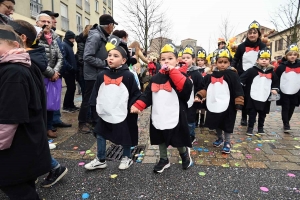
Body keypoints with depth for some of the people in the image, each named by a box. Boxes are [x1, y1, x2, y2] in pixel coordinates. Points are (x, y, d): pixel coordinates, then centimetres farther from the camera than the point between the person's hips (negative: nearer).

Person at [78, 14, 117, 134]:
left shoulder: (103, 36, 10)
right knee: (88, 99, 2)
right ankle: (82, 123, 18)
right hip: (93, 74, -9)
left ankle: (95, 122, 29)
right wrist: (104, 63, -21)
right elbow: (87, 57, -27)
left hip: (99, 74, 9)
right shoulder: (95, 36, -20)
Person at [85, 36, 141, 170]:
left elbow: (135, 94, -7)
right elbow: (96, 93, 9)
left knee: (125, 138, 13)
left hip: (122, 115, -4)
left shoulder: (128, 76, -11)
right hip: (105, 114, 5)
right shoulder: (102, 75, 1)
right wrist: (95, 107, 4)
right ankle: (100, 160, 34)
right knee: (100, 135, 15)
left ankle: (127, 158, 37)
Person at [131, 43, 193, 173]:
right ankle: (164, 160, 39)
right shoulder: (155, 78, 6)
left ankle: (185, 154, 45)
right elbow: (147, 95, 7)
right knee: (161, 141, 18)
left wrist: (173, 71, -26)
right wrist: (137, 106, -7)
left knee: (178, 142, 14)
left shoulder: (180, 75, -7)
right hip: (158, 118, 4)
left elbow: (187, 88, -28)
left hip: (175, 118, -4)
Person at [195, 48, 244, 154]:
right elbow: (206, 89, 12)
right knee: (216, 124, 20)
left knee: (227, 125, 8)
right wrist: (199, 96, -2)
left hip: (227, 106, -4)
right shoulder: (211, 76, 6)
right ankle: (219, 138, 43)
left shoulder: (232, 75, -7)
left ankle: (227, 142, 27)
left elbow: (238, 91, -8)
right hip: (214, 105, 5)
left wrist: (238, 104, -13)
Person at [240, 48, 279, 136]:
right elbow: (242, 78, -7)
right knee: (252, 114, 4)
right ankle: (250, 127, 17)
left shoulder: (272, 72, 6)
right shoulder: (252, 70, -6)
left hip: (265, 98, 4)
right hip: (253, 97, -4)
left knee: (262, 114, 15)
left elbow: (276, 82, 18)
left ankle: (260, 127, 31)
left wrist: (275, 89, 3)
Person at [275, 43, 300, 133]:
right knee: (285, 108, 1)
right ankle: (286, 125, 8)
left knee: (291, 109, 13)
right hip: (284, 93, -3)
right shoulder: (282, 66, -6)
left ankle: (287, 122, 30)